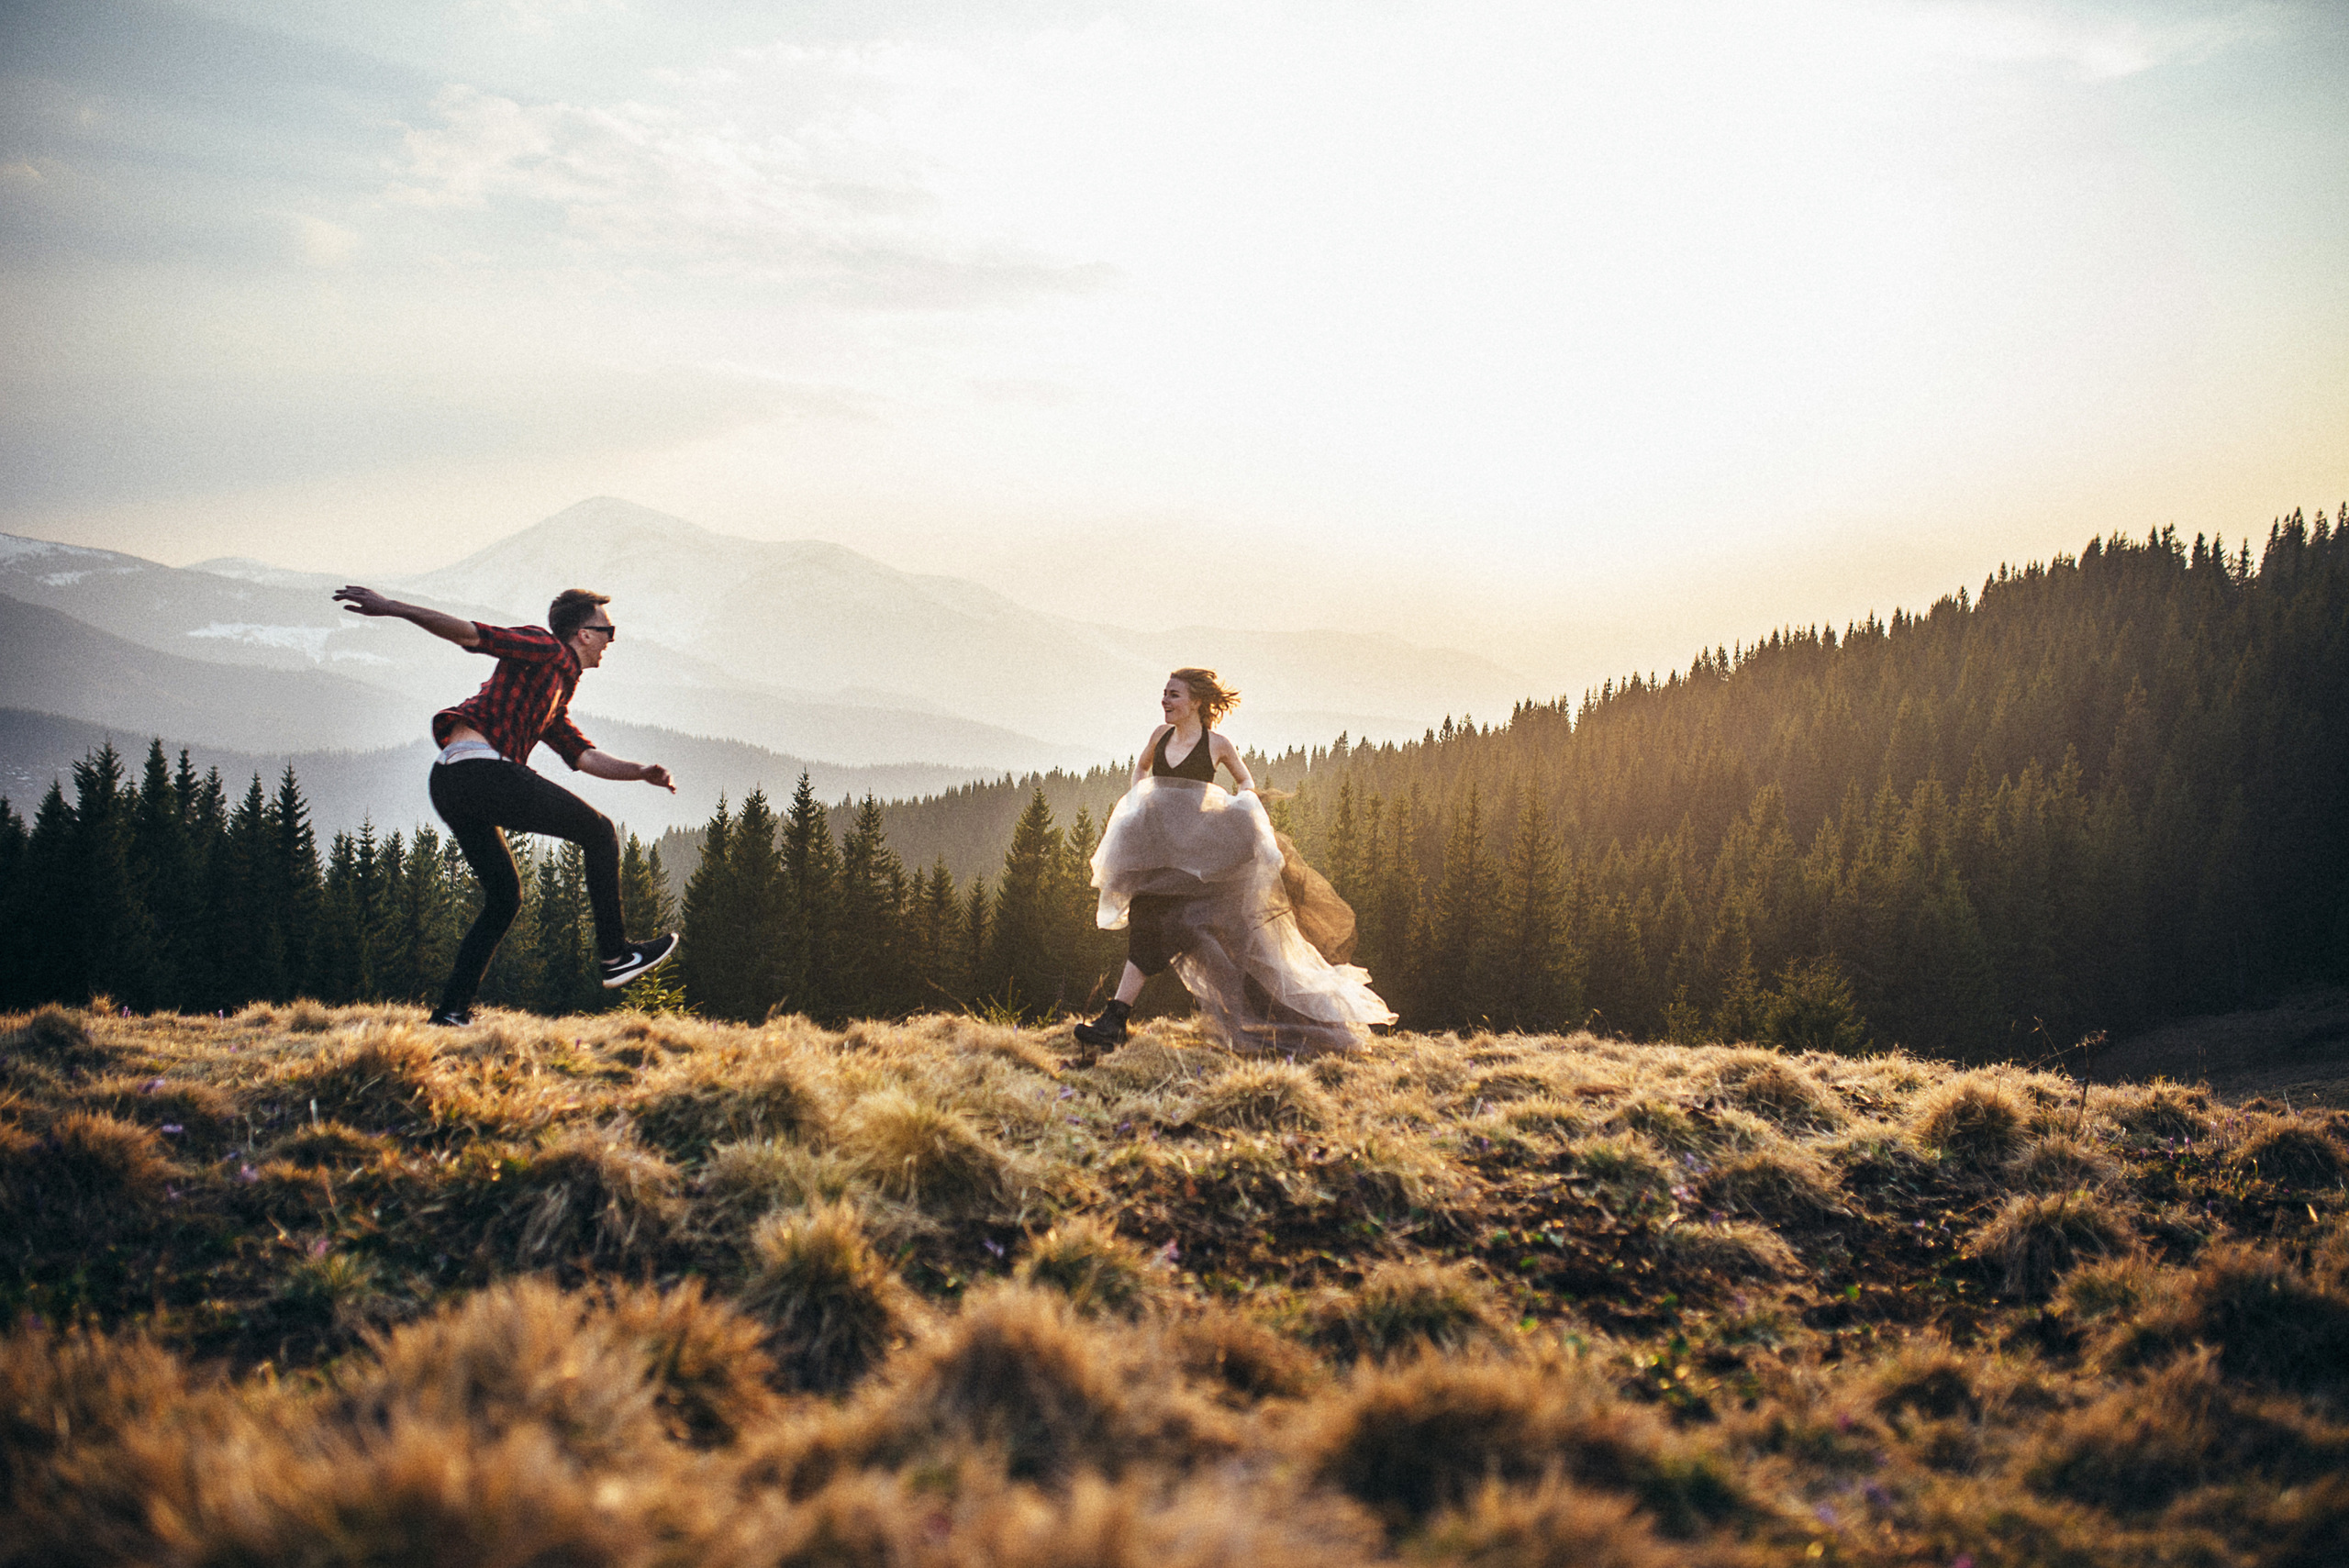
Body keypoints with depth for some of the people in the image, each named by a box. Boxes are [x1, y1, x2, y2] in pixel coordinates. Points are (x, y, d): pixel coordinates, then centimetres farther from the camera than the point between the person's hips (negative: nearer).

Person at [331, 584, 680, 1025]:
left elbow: (583, 756, 27)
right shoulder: (545, 650, 4)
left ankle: (451, 1010, 12)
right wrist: (392, 608, -15)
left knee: (504, 897, 17)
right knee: (599, 833, 1)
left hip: (449, 786, 10)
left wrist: (640, 771, 13)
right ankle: (615, 954, 3)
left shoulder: (555, 700, 33)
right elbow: (471, 634, -5)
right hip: (481, 768, -10)